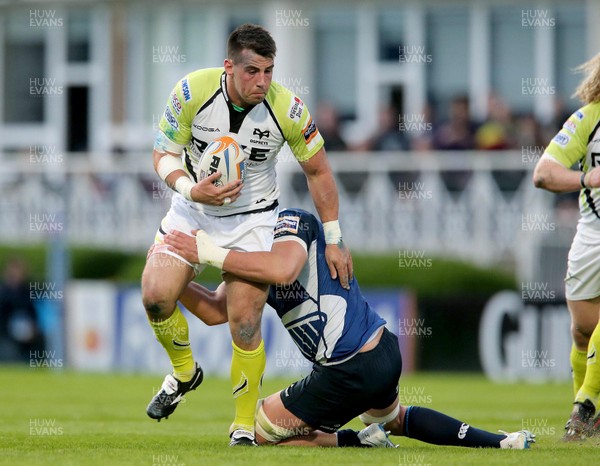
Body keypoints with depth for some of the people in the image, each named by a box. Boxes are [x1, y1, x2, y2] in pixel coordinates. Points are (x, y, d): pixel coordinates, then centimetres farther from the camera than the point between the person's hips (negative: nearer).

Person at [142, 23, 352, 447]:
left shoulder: (288, 109, -21)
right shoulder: (192, 91, -21)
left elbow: (318, 170, -6)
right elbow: (164, 155, -8)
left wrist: (335, 240, -4)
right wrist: (190, 189, -29)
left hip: (252, 218, -2)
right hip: (193, 208, 2)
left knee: (245, 325, -12)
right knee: (155, 296, -13)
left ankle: (245, 426, 6)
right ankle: (184, 372, 18)